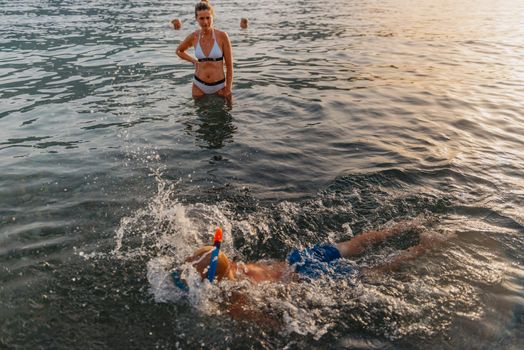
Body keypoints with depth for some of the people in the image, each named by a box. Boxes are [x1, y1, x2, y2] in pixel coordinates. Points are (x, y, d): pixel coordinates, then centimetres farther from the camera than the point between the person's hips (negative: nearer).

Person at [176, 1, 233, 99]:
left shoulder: (222, 36, -10)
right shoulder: (193, 37, -3)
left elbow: (229, 64, -5)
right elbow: (179, 51, 18)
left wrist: (229, 87, -6)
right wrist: (194, 61, 6)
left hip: (219, 86, -2)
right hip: (199, 85, 2)